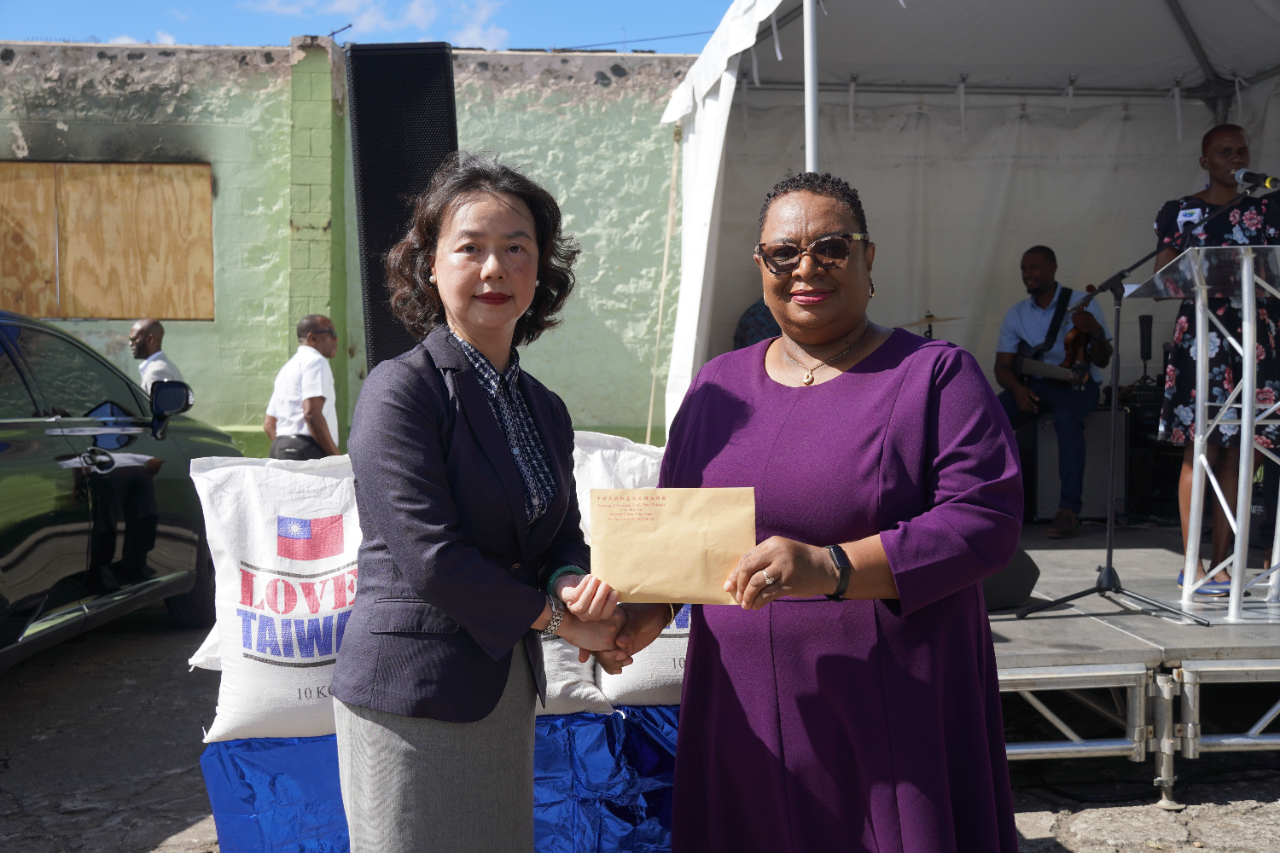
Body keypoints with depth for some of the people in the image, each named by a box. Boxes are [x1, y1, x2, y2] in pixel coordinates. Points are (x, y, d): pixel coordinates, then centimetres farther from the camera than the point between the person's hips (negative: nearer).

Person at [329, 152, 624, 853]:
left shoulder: (546, 410, 9)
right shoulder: (400, 389, -13)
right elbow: (431, 558, -20)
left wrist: (572, 582, -11)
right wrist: (556, 616, -11)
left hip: (509, 690, 7)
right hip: (411, 694, -7)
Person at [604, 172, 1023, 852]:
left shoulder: (936, 375, -3)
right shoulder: (718, 384, 12)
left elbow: (988, 519, -13)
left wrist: (831, 568, -23)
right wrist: (651, 606, -2)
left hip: (894, 712, -3)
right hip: (744, 710, 4)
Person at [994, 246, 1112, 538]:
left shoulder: (1083, 304, -2)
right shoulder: (1016, 314, 8)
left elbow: (1102, 361, -6)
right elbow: (1002, 365, 5)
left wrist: (1096, 332, -28)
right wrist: (1016, 388, -17)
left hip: (1077, 382, -3)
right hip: (1033, 384, 4)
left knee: (1067, 418, -38)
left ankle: (1069, 510, -37)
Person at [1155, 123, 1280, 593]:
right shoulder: (1179, 212, 8)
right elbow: (1163, 279, 3)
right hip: (1201, 332, -3)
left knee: (1237, 448, 3)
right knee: (1202, 448, -7)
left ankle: (1220, 561, 10)